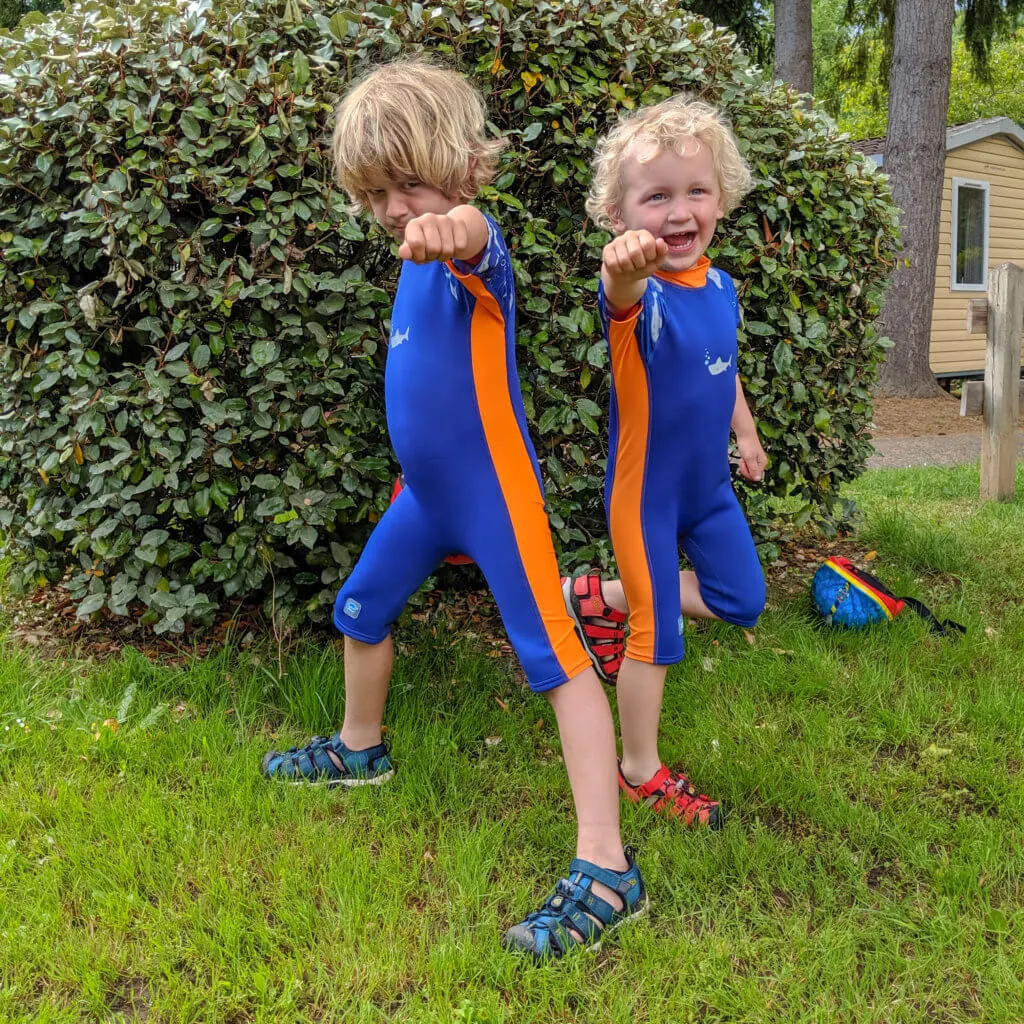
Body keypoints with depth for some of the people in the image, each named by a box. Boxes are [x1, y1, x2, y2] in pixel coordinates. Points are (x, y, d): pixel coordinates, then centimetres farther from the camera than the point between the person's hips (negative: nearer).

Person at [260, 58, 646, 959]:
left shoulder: (469, 249, -17)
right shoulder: (417, 263, 9)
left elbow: (480, 245, -45)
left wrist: (450, 229, -66)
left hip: (493, 491, -10)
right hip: (427, 491, 10)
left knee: (552, 655, -14)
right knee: (360, 611, 23)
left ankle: (606, 870, -14)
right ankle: (360, 750, 49)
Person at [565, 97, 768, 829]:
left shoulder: (721, 287, -3)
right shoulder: (643, 291, -24)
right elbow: (623, 301, -51)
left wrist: (747, 437, 25)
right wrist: (624, 269, -74)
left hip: (709, 483, 7)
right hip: (647, 488, -7)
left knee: (743, 602, 16)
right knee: (658, 638, 2)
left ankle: (604, 600, 28)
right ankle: (641, 772, 22)